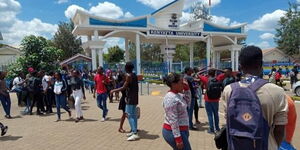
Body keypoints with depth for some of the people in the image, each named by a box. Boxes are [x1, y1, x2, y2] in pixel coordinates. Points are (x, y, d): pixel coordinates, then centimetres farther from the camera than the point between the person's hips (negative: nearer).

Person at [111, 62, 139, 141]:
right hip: (134, 98, 9)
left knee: (130, 116, -7)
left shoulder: (128, 76, -15)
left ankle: (135, 134, -8)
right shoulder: (134, 75, 11)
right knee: (133, 115, 15)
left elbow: (124, 87, -17)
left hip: (130, 99, -9)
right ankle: (134, 131, 23)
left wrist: (114, 90, -9)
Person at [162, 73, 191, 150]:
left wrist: (187, 89, 8)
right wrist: (178, 138, -23)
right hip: (174, 132, -10)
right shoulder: (171, 98, -22)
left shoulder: (177, 95, 6)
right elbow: (173, 121, -24)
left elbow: (187, 102, 22)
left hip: (179, 131, 10)